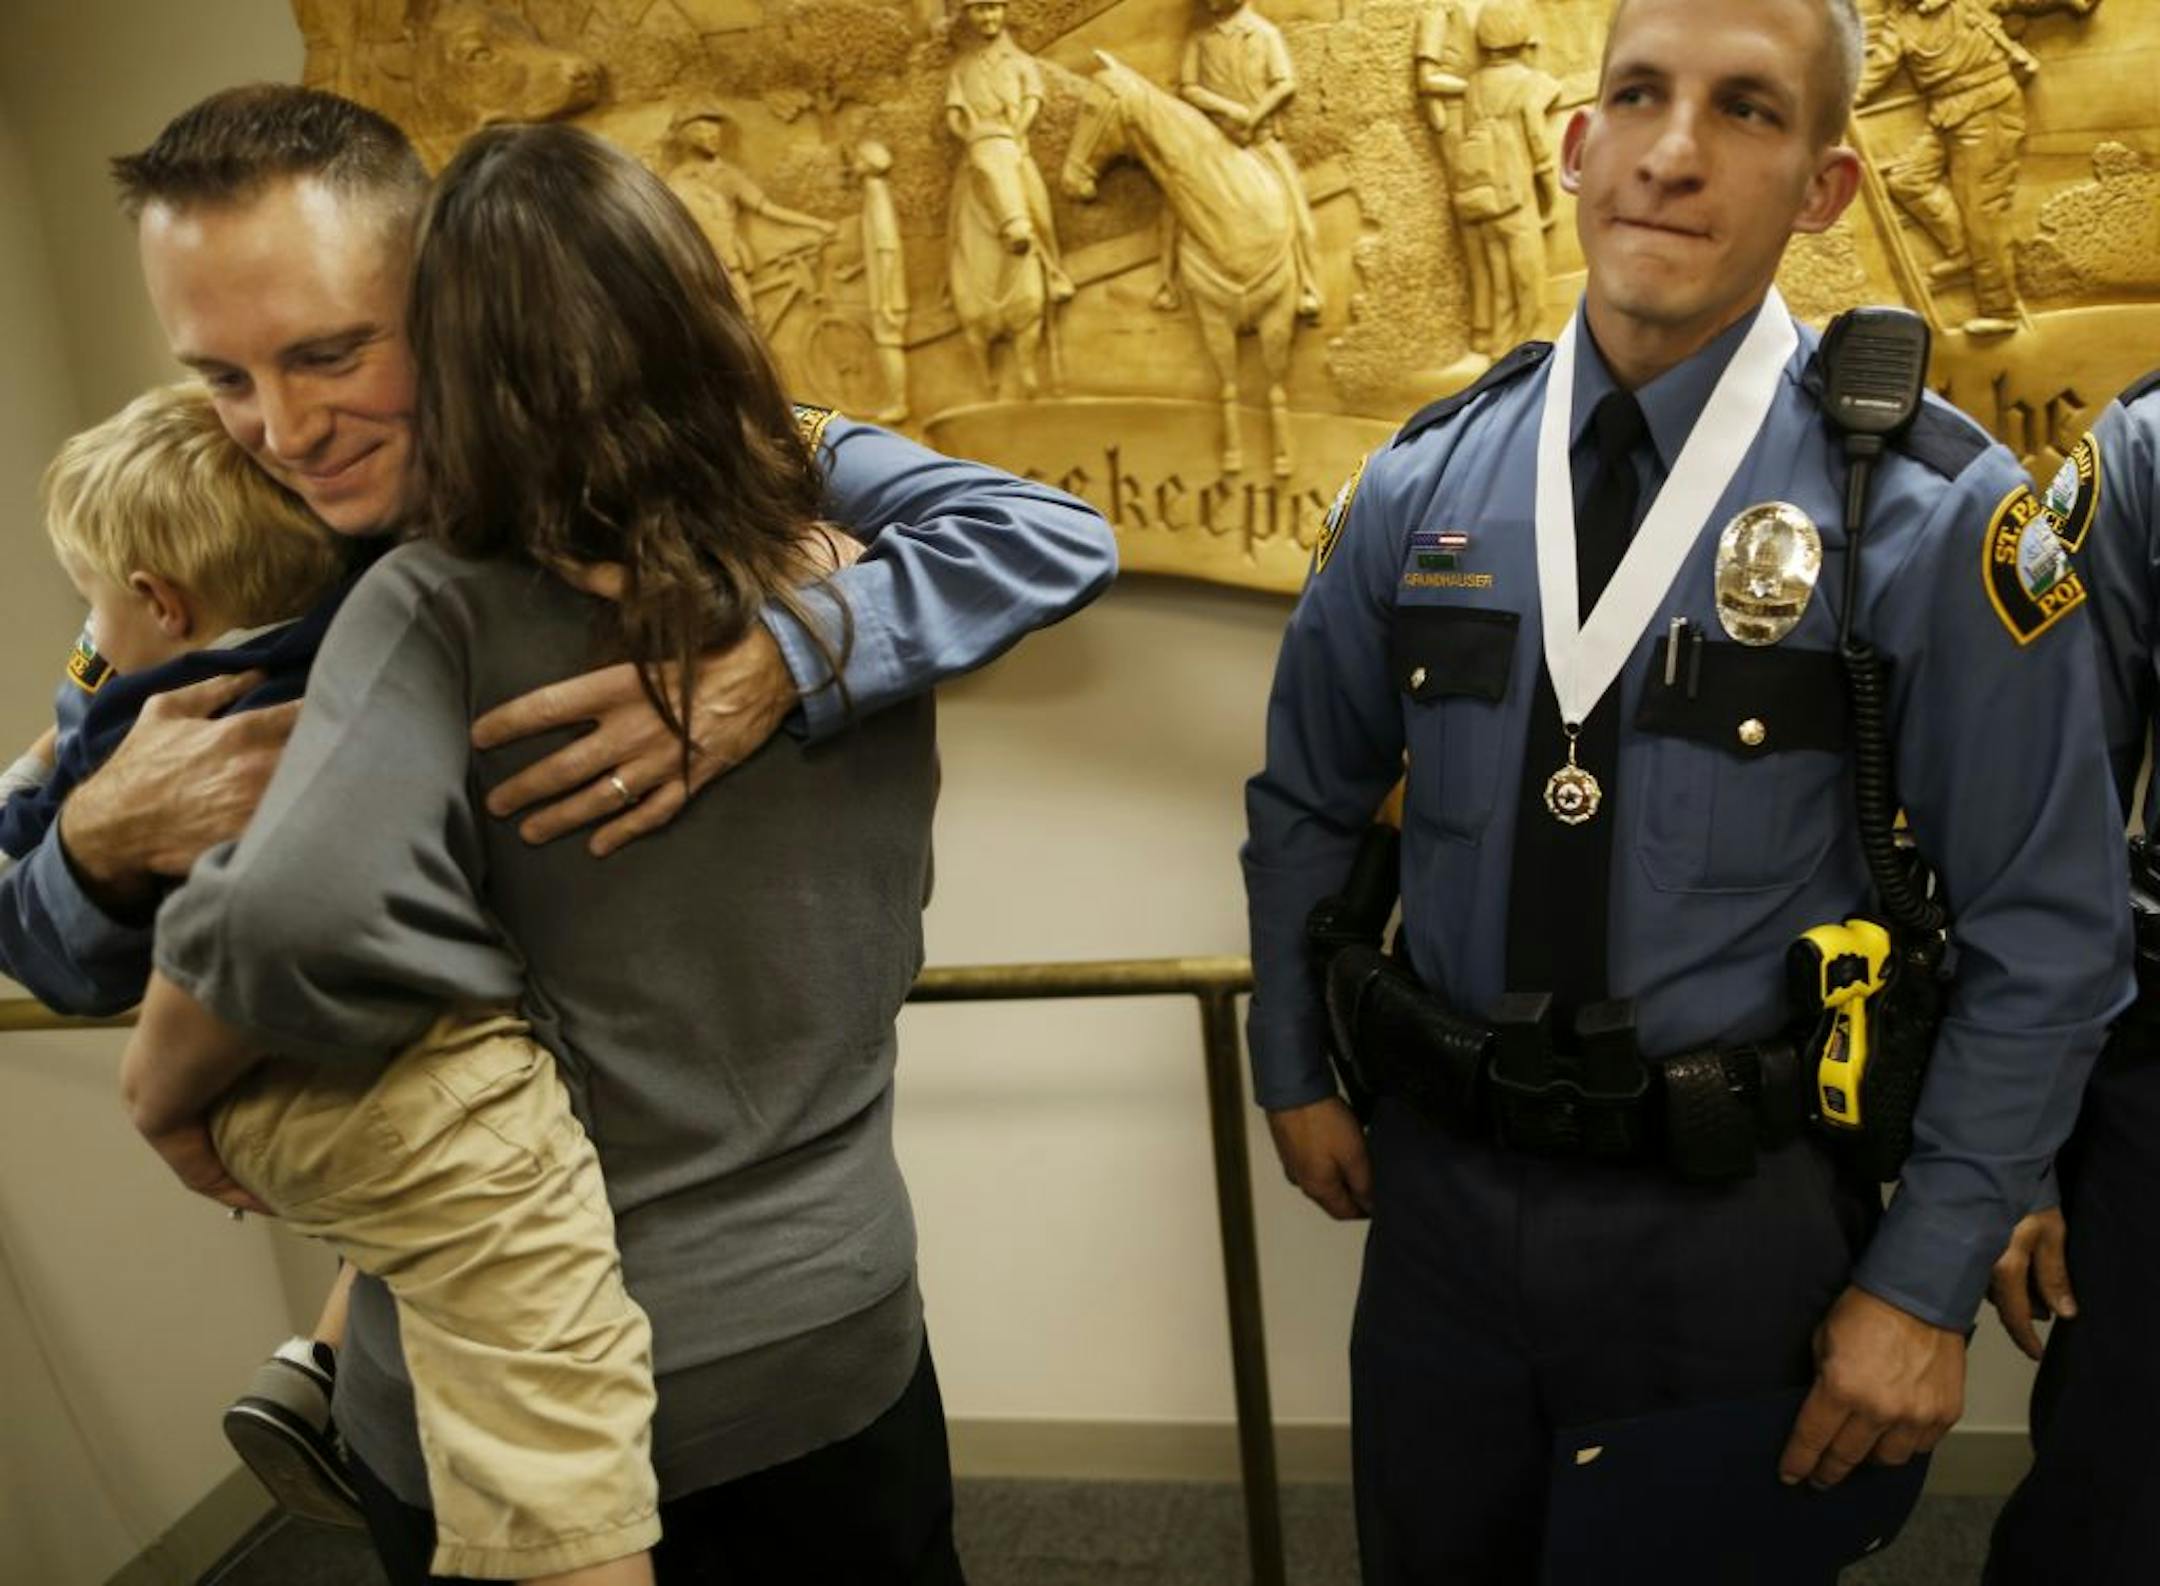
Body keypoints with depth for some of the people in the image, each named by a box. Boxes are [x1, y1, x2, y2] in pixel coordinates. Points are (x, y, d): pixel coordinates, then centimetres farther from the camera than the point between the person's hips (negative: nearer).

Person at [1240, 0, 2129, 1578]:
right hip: (1441, 1186, 3)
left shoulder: (1933, 510, -13)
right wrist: (1293, 1072, 9)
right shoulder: (1424, 485, -4)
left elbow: (2044, 939, -8)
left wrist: (1927, 1280, -9)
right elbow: (1309, 803, 10)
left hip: (1735, 1215, -2)